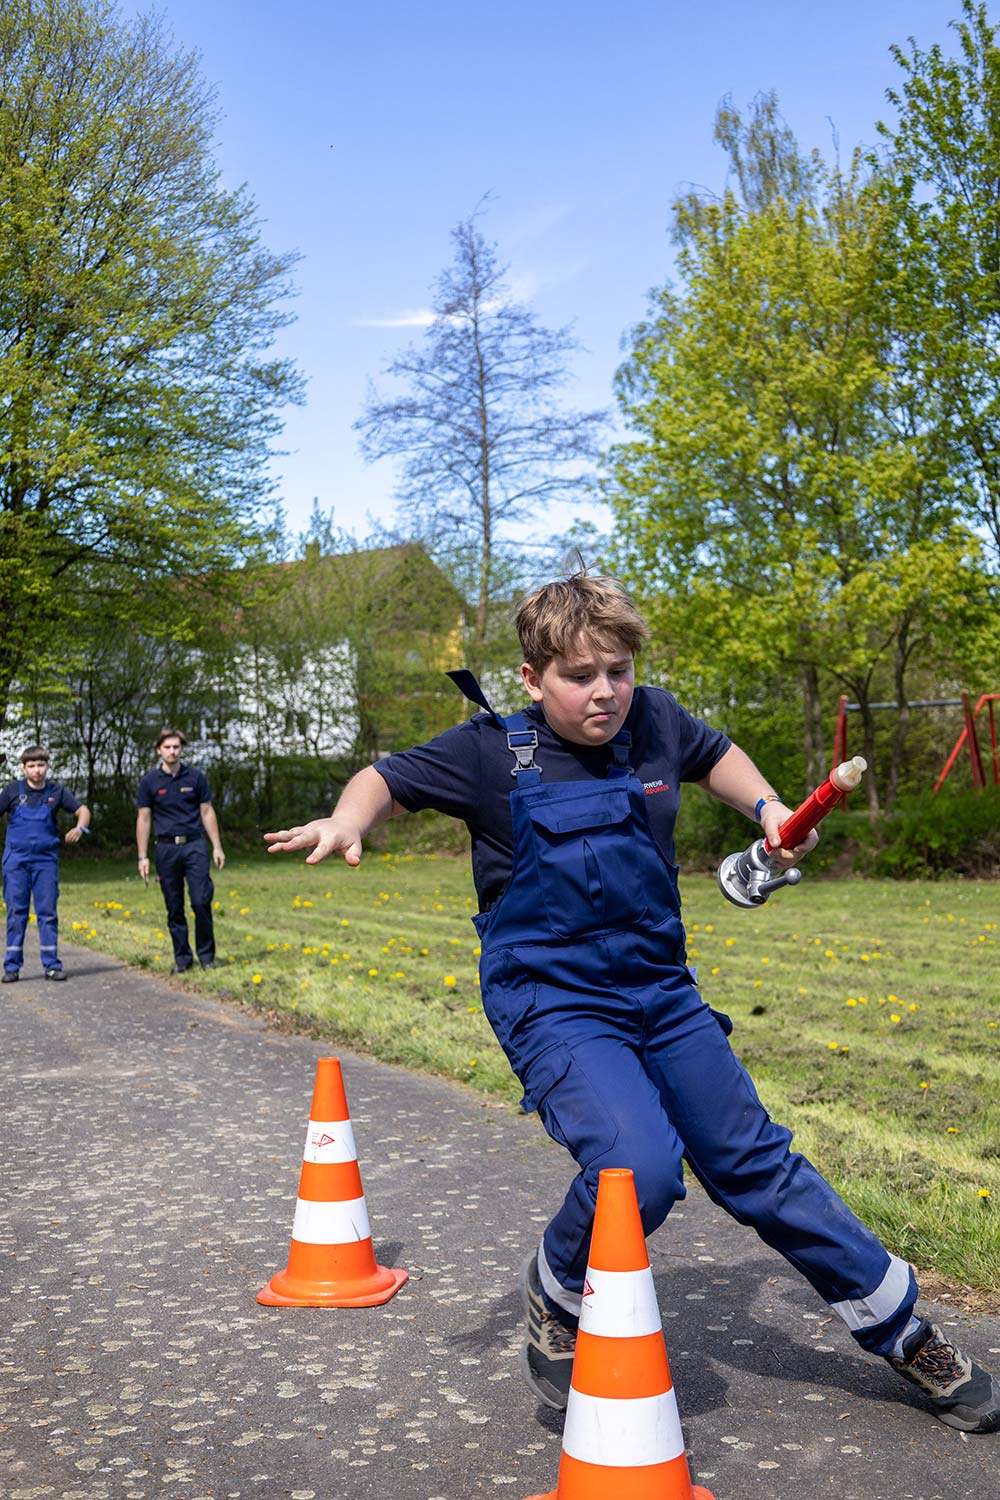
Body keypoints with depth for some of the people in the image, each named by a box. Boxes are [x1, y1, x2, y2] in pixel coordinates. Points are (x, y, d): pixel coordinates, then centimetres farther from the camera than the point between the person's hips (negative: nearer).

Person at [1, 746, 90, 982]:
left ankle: (52, 965, 7)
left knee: (48, 912, 1)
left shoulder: (56, 791, 2)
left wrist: (79, 828, -14)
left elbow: (83, 810, 7)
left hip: (46, 861, 1)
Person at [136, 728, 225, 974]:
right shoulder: (149, 782, 3)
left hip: (194, 845, -1)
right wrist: (143, 857, 0)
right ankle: (182, 957, 15)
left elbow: (207, 812, 7)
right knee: (174, 908, 5)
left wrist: (217, 847, 2)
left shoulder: (196, 777, 4)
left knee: (201, 901, -8)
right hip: (166, 848, 1)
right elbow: (144, 819, 4)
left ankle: (206, 954, 5)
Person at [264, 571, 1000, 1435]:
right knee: (639, 1167, -28)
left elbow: (715, 753, 21)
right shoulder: (496, 750, -11)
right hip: (553, 1007, -4)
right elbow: (389, 780, -2)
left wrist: (767, 809, 7)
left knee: (757, 1165, 12)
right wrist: (349, 822, -22)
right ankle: (558, 1302, 5)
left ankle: (904, 1332, 31)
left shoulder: (655, 723, -1)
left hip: (664, 997, 4)